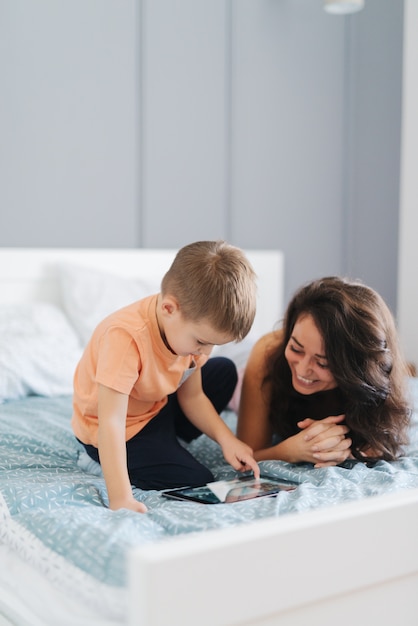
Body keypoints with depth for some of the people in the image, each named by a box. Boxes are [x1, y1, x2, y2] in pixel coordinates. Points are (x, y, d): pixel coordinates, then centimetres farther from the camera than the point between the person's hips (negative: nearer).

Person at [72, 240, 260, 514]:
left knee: (224, 371, 14)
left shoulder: (191, 325, -14)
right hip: (124, 431, -8)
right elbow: (111, 423, -41)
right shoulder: (125, 337, -39)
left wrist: (227, 439, -12)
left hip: (159, 405, 8)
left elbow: (191, 397, 0)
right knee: (197, 481, -15)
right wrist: (121, 499, -44)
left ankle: (171, 442, 19)